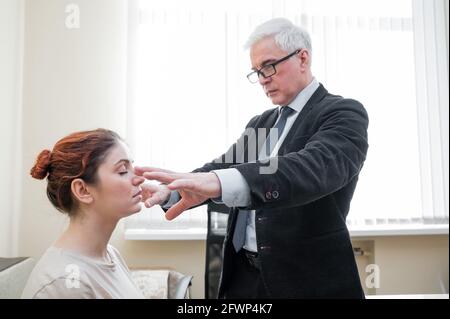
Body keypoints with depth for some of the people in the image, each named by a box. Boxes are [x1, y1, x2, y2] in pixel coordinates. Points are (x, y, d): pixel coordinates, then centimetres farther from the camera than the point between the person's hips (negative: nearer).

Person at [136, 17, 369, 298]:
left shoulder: (344, 113, -10)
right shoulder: (260, 123, 12)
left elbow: (314, 166, -29)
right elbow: (225, 165, 3)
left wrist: (219, 182, -43)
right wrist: (170, 190, -16)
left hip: (308, 280, -5)